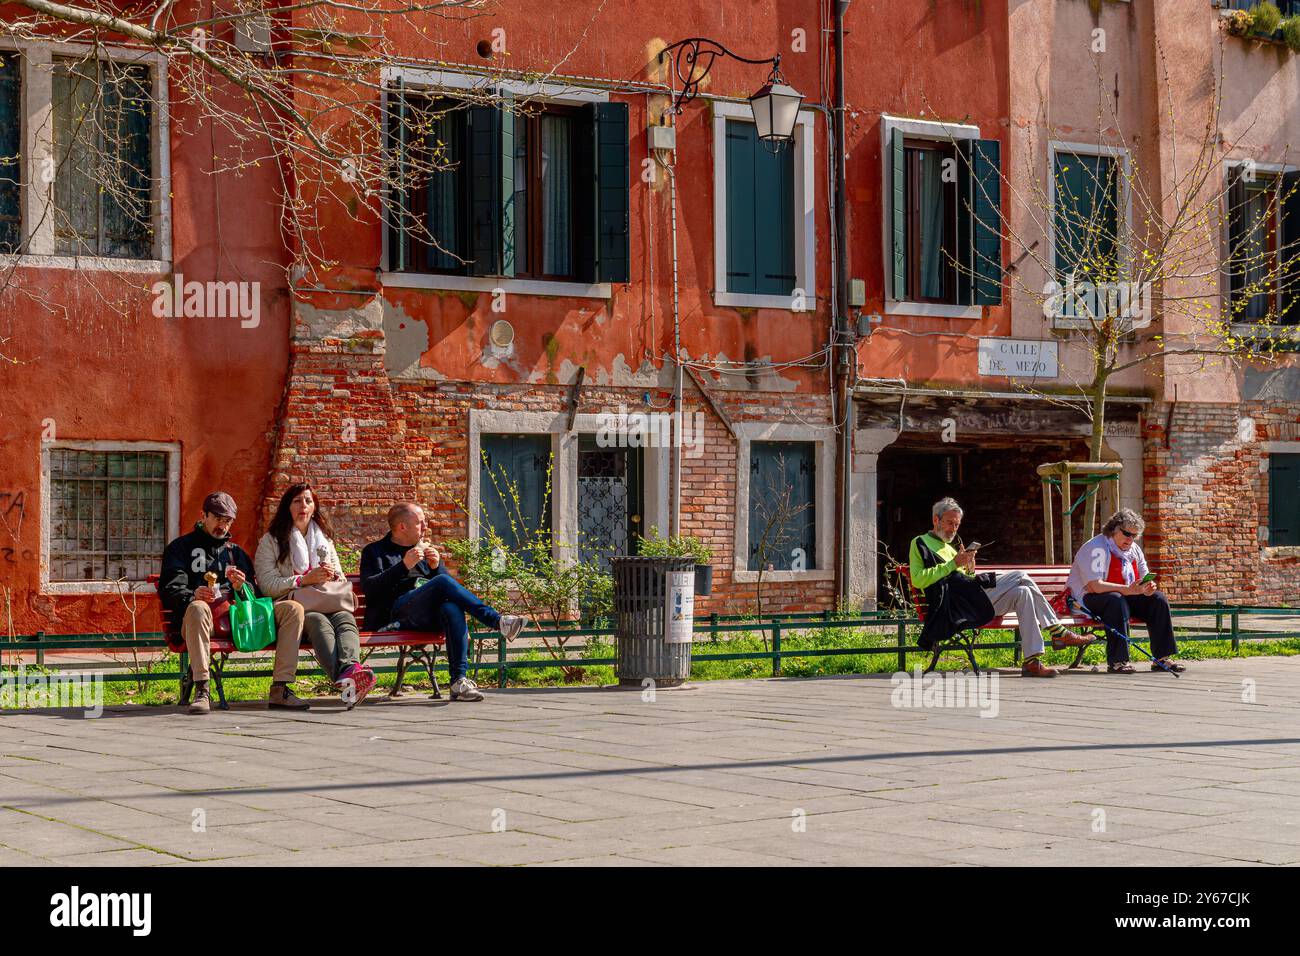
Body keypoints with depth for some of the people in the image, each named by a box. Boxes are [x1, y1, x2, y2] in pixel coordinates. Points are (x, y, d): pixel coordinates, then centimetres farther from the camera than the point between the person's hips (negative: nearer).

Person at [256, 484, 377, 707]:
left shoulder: (324, 537, 29)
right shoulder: (271, 541, 13)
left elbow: (340, 578, 27)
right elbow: (267, 585, 1)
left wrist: (333, 576, 2)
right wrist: (306, 580, -8)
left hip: (332, 603, 4)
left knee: (345, 619, -34)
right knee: (319, 622, -39)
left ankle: (350, 668, -66)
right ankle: (342, 679, -66)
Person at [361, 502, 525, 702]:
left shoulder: (425, 550, 31)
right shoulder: (375, 551, 17)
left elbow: (453, 589, 22)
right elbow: (369, 587, -3)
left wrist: (436, 567, 2)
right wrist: (404, 566, -11)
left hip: (429, 617, 4)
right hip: (396, 614, -4)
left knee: (452, 608, -35)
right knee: (443, 582, -31)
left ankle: (459, 680, -45)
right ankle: (497, 621, -29)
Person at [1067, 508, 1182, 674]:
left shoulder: (1134, 550, 11)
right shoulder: (1096, 548, -17)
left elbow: (1144, 579, 14)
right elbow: (1095, 586, -28)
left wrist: (1149, 587, -13)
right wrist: (1128, 590, -34)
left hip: (1125, 597, 8)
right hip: (1088, 600, -8)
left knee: (1158, 600, -9)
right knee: (1116, 600, -39)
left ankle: (1161, 658, -8)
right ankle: (1116, 661, -39)